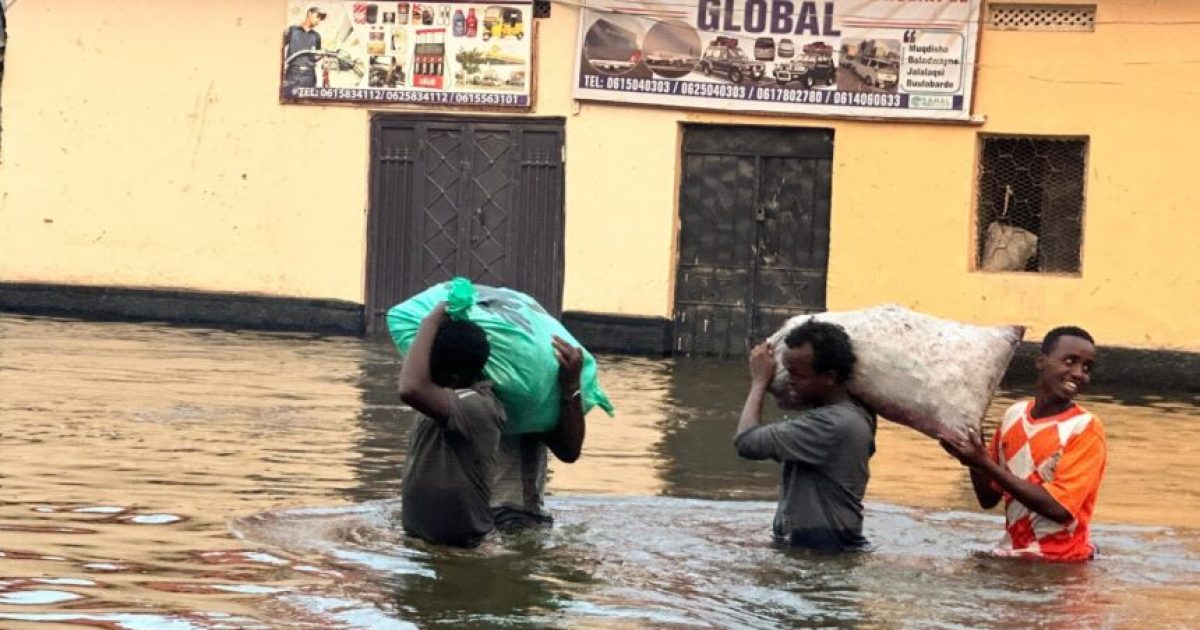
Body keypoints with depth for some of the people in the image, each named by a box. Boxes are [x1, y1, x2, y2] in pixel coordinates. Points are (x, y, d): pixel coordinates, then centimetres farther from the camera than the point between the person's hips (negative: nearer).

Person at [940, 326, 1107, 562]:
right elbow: (989, 499, 12)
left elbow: (1059, 508, -19)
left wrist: (985, 463, -19)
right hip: (1013, 555, 6)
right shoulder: (1015, 414, 6)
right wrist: (974, 456, -7)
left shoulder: (1086, 428, -10)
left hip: (1061, 563, -5)